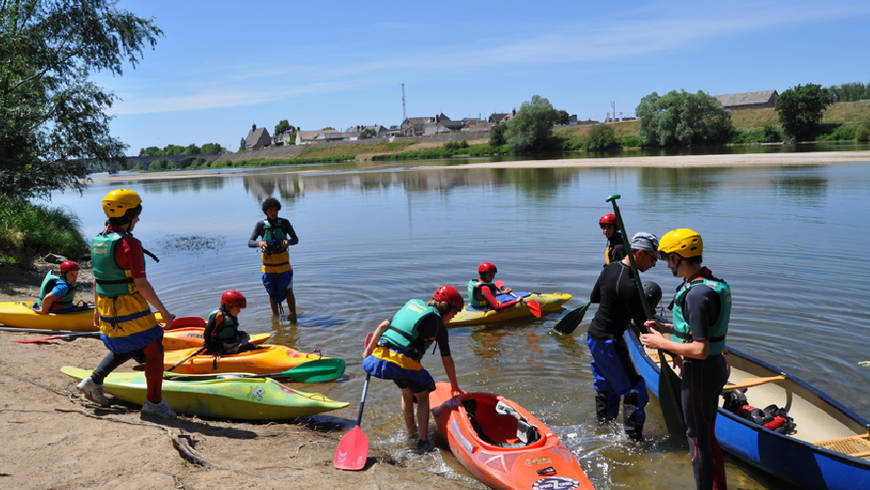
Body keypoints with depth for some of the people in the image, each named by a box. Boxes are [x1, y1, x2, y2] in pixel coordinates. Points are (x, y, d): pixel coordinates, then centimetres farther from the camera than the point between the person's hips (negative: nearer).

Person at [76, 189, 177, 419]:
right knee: (153, 351, 2)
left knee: (125, 349, 27)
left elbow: (96, 279, 15)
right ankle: (154, 403, 7)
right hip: (130, 310, -9)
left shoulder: (98, 240, 7)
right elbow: (141, 284, -20)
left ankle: (93, 381, 24)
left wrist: (97, 308, 24)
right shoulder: (129, 244, -20)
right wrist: (163, 311, -13)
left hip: (107, 309, 9)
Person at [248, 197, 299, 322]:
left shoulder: (284, 223, 2)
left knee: (288, 290, -4)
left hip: (283, 262, -1)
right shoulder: (261, 225, 0)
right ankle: (275, 317, 25)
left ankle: (293, 316, 9)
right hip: (268, 262, 1)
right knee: (272, 292, 9)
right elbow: (250, 243, -4)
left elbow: (295, 239, -1)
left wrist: (288, 241, -24)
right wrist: (259, 243, -27)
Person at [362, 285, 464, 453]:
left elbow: (383, 326, 10)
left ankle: (411, 430, 44)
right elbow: (447, 361, 5)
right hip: (404, 361, -6)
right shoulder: (439, 325, 0)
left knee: (406, 392, 28)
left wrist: (369, 350, 13)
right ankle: (423, 441, 11)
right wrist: (454, 386, 17)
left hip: (382, 353, 7)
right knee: (422, 397, 15)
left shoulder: (411, 305, 16)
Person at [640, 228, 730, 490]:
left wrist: (661, 343, -17)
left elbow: (701, 350, -27)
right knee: (708, 434, 23)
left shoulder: (696, 294, -26)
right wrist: (668, 327, 13)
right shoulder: (712, 283, 6)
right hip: (716, 368, 10)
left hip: (700, 373, -10)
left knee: (698, 438, 6)